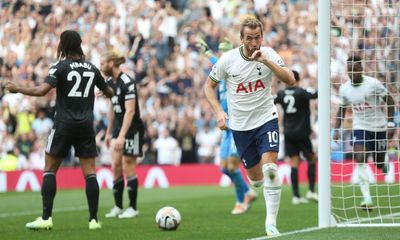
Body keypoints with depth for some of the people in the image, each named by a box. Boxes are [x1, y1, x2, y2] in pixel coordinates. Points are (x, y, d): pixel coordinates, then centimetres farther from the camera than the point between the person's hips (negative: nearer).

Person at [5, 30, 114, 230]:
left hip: (63, 125, -3)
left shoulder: (60, 67, -6)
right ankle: (94, 219, -1)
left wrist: (17, 88, -7)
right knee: (89, 172, 3)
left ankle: (46, 218, -3)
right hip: (86, 126, 3)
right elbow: (109, 93, 24)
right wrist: (110, 92, 48)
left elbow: (42, 90, -19)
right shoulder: (91, 68, 9)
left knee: (49, 169, 4)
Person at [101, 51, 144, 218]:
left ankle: (133, 208, 6)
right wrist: (109, 132, 18)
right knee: (115, 166, 4)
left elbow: (130, 111, -25)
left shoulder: (127, 83, -20)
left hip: (132, 129, -8)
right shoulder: (110, 82, 6)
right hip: (118, 129, 8)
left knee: (128, 168, -3)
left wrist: (122, 136, -30)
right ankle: (118, 206, 10)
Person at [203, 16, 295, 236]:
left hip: (266, 118, -1)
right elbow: (209, 86, 4)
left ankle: (271, 222, -18)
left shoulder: (269, 55, -8)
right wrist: (219, 112, -10)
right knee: (255, 178, 7)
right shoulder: (228, 60, -8)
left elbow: (290, 80, -20)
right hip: (240, 125, 1)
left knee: (270, 167, -21)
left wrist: (266, 61, -31)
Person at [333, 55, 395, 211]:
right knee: (360, 160, -19)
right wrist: (337, 129, 3)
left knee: (379, 163, 8)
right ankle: (367, 199, -21)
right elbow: (342, 109, 12)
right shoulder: (344, 89, -3)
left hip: (379, 128, -1)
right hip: (360, 128, 1)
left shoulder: (373, 83, -15)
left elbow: (389, 101, -6)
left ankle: (384, 164, 50)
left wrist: (390, 123, -11)